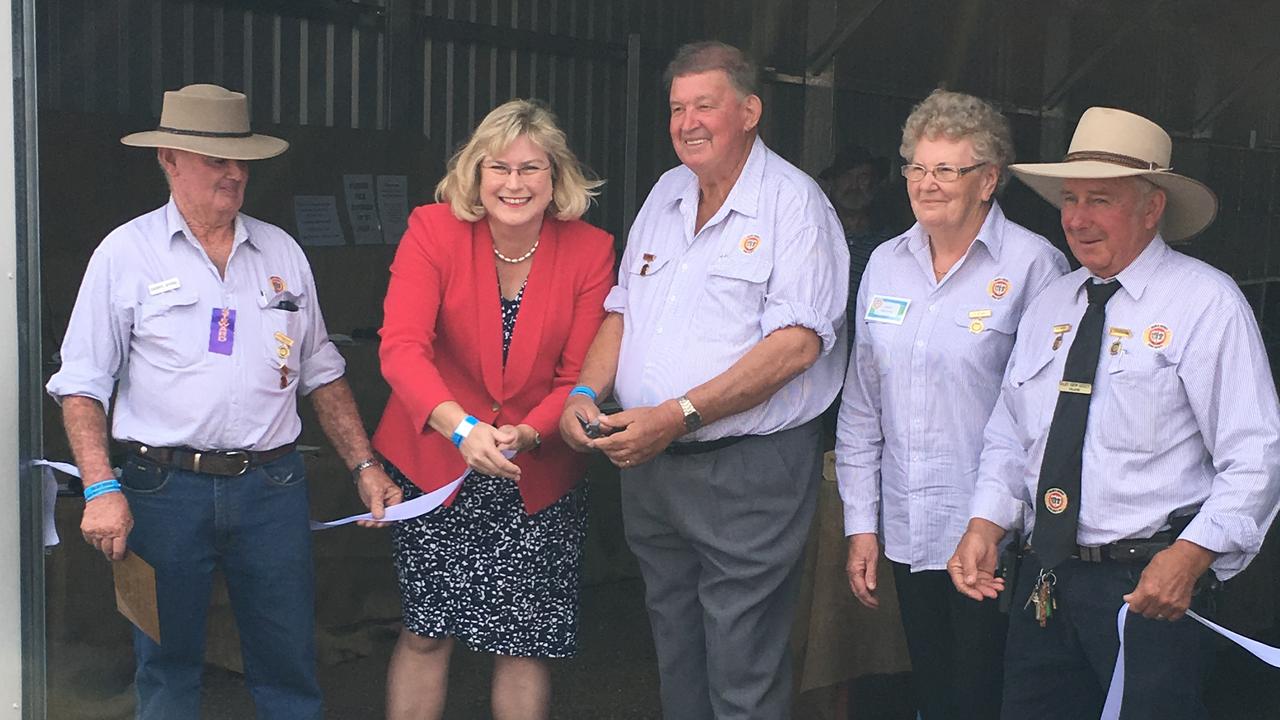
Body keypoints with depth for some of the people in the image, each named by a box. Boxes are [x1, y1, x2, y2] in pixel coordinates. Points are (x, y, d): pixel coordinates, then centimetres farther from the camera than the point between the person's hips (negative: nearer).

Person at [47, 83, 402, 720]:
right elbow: (82, 383, -2)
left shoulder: (281, 251, 11)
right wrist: (101, 490, -12)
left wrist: (365, 467, 8)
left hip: (272, 487, 3)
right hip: (164, 488, -2)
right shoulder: (126, 253, 0)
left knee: (289, 665, 7)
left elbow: (321, 374, 15)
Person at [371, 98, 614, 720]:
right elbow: (402, 346, -21)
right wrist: (461, 427, -36)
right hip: (434, 463, -1)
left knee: (525, 644, 8)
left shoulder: (591, 252, -6)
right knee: (426, 634, 8)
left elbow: (578, 377, -6)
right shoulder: (433, 230, -10)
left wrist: (526, 435, -25)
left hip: (538, 478, 1)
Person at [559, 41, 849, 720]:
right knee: (674, 652, 18)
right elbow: (621, 309, 17)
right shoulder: (665, 194, 12)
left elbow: (795, 344, -20)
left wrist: (677, 416, -24)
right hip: (648, 464, 7)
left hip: (748, 470, -7)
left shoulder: (793, 202, -10)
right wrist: (585, 393, -2)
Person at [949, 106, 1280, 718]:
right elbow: (1009, 434, 16)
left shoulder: (1206, 302, -5)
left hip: (1151, 584, -5)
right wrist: (985, 525, 0)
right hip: (1043, 584, 5)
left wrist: (1190, 556, -21)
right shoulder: (1049, 305, 13)